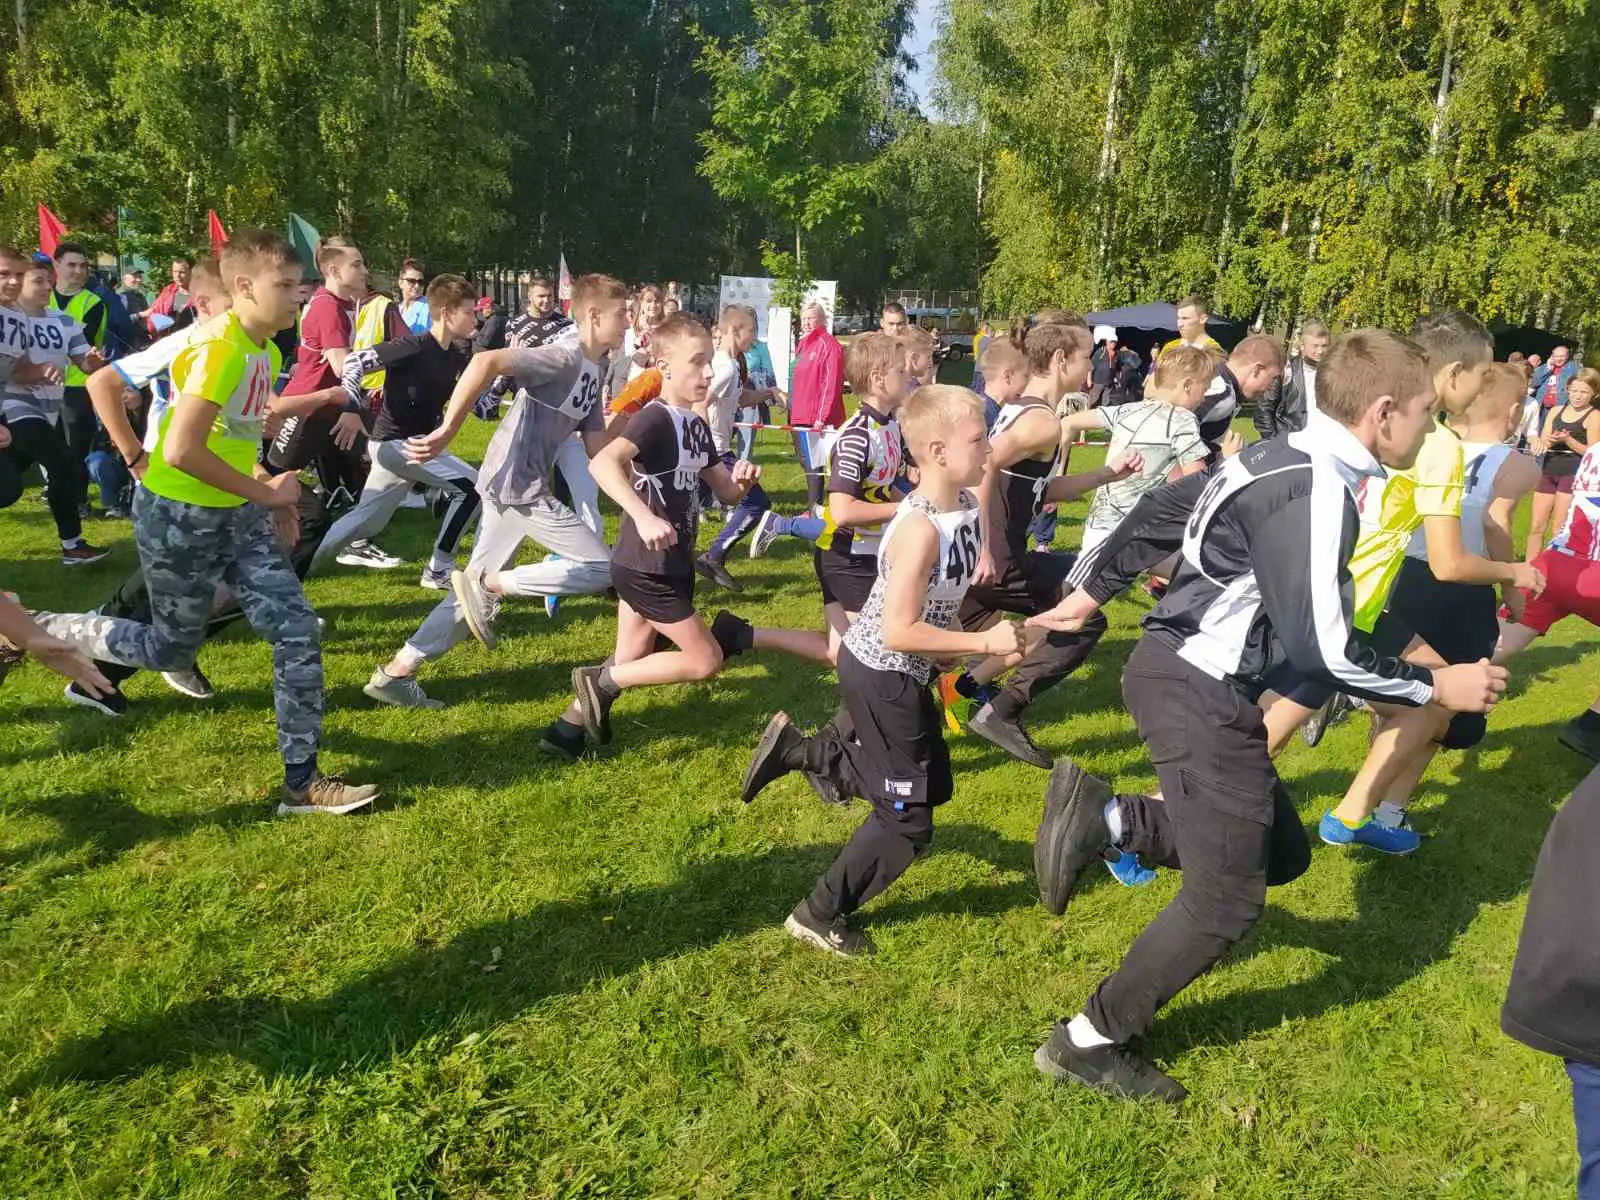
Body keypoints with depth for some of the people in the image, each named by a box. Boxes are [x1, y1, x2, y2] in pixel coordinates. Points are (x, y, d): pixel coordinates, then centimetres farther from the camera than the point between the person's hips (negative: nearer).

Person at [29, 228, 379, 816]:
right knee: (169, 650, 8)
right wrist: (265, 492, -19)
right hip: (179, 517, -8)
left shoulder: (266, 351, 6)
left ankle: (302, 782, 6)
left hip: (235, 514, 8)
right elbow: (180, 451, -29)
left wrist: (270, 495, 6)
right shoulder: (218, 348, -23)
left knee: (297, 631, -1)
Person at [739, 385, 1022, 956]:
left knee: (931, 784, 23)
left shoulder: (967, 504, -1)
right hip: (883, 675, -9)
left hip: (902, 673, 9)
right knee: (908, 818, 2)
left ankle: (795, 748, 27)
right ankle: (818, 916, 19)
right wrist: (984, 642, -26)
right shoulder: (921, 529, -29)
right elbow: (898, 633, -30)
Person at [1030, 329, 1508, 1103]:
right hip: (1200, 693, -10)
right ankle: (1088, 1044, 13)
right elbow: (1320, 651, -22)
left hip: (1181, 672, 10)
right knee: (1227, 896, 1)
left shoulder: (1280, 459, 10)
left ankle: (1101, 818, 9)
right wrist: (1435, 687, -8)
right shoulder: (1313, 492, -20)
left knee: (1280, 853, 17)